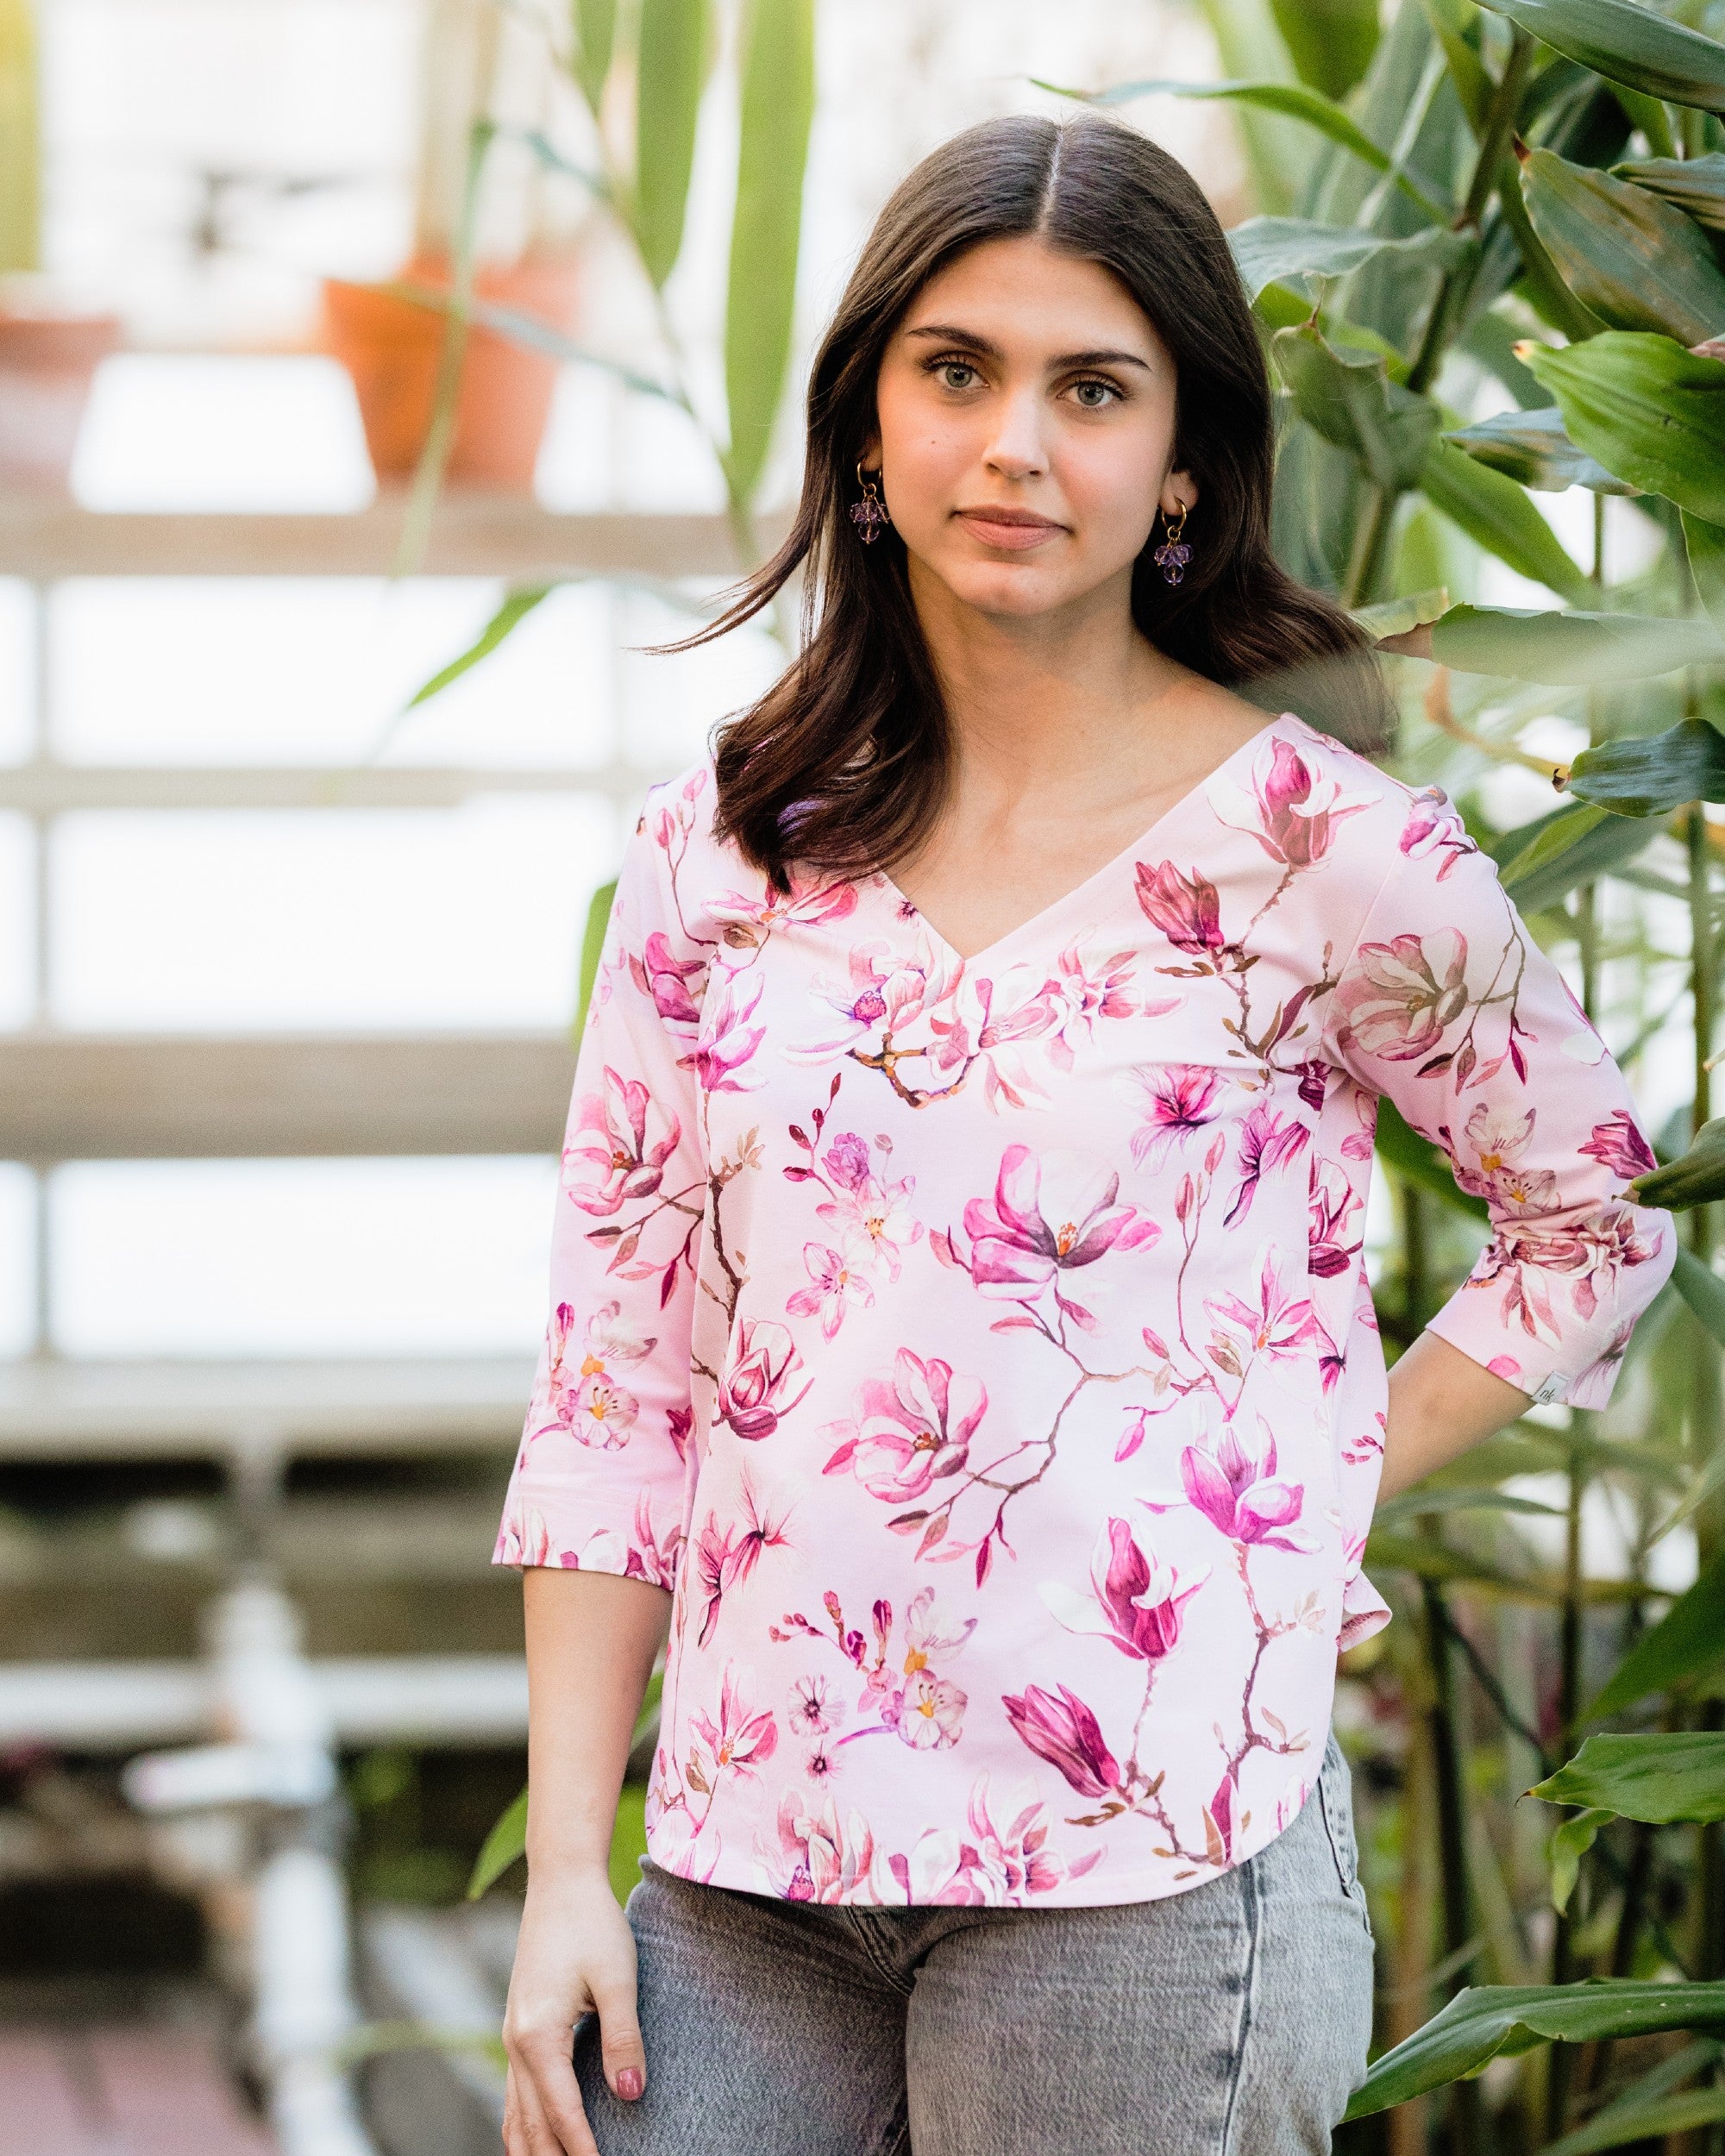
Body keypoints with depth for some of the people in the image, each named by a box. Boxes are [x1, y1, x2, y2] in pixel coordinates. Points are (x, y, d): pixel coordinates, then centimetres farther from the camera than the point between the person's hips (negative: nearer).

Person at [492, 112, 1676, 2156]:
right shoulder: (717, 856, 6)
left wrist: (1314, 1504, -1)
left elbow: (1605, 1218, 10)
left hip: (1134, 1877, -3)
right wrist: (564, 1869, 2)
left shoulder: (1331, 858, -4)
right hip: (741, 1856, 3)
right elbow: (614, 1368, 7)